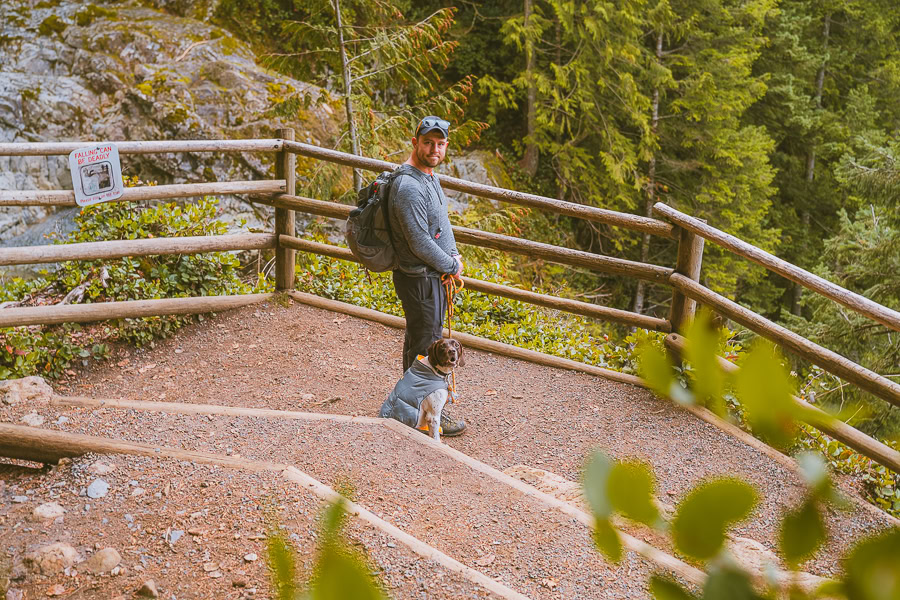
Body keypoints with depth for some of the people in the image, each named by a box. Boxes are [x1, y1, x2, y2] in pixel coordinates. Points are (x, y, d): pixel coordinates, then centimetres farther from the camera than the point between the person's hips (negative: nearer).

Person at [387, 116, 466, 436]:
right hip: (420, 279, -10)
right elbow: (420, 243, -25)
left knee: (417, 338, 21)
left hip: (434, 274, 10)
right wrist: (452, 267, -12)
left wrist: (454, 254, 3)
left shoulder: (430, 175, 9)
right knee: (426, 343, 1)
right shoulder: (408, 186, -25)